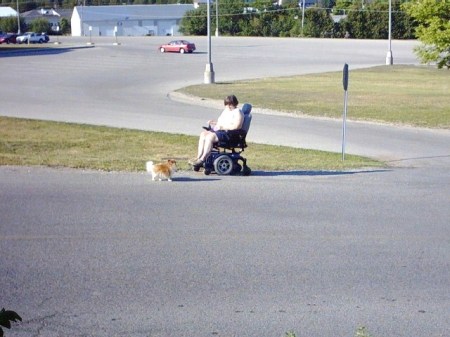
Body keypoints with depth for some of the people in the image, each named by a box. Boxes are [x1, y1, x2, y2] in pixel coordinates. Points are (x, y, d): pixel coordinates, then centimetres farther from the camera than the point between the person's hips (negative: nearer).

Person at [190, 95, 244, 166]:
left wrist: (222, 127, -19)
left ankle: (202, 159, -31)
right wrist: (213, 122, 9)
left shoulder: (237, 112, -5)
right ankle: (199, 157, -20)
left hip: (229, 133, -9)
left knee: (210, 136, -30)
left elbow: (236, 126, -18)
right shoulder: (225, 110, 25)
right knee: (203, 134, -14)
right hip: (218, 131, 9)